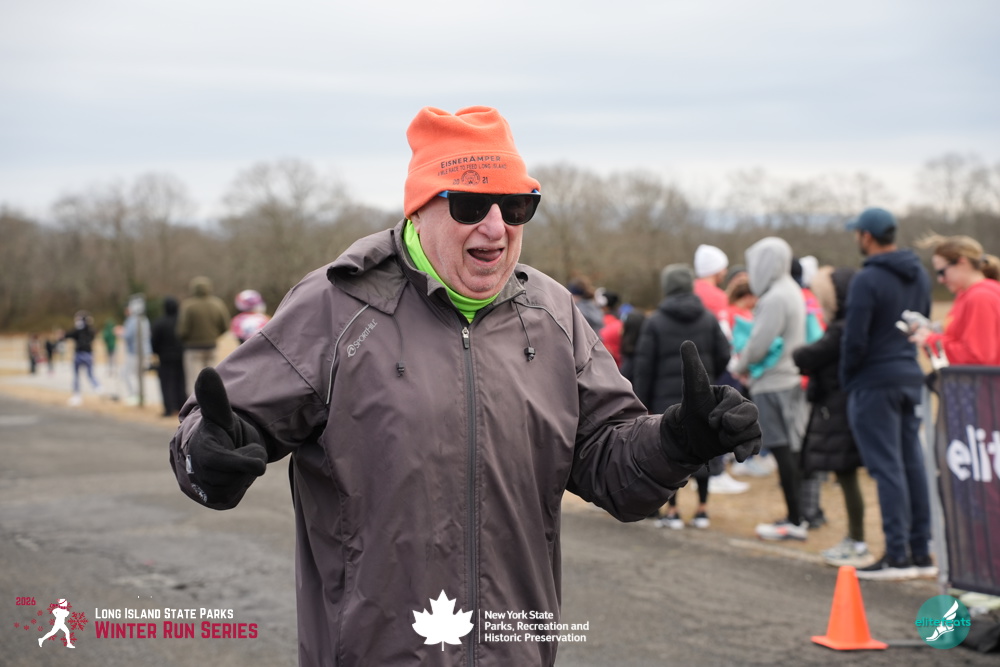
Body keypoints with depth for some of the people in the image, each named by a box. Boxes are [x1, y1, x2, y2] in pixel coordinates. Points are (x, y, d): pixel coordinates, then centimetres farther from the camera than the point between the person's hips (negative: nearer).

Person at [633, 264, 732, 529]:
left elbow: (644, 366, -5)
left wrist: (642, 401, 0)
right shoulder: (708, 318, 4)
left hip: (667, 397, -3)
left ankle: (672, 510, 2)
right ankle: (702, 509, 12)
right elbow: (724, 355, 1)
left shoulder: (654, 321, -4)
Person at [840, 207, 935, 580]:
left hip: (875, 382, -8)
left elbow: (855, 340, -16)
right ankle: (921, 552, 15)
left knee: (886, 467, -6)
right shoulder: (919, 275, 10)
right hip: (911, 378, 8)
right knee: (912, 463, 11)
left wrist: (846, 379, -2)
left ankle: (897, 556, -6)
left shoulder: (868, 280, -16)